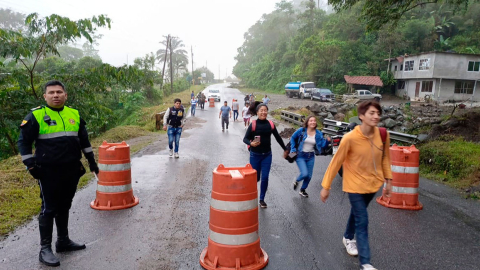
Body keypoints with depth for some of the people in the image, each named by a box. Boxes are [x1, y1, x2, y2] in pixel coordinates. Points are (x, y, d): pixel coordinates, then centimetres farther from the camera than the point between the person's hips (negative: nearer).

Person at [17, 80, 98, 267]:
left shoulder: (74, 115, 8)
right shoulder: (36, 116, -7)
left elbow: (84, 140, 16)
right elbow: (24, 142, -4)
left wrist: (91, 161, 16)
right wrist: (30, 165, -10)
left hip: (72, 171, 5)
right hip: (49, 173, -5)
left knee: (64, 207, 16)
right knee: (49, 209, 1)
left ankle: (63, 241, 30)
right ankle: (45, 249, 12)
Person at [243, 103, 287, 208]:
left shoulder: (271, 124, 0)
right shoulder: (253, 124, -9)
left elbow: (278, 138, 11)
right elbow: (245, 138, -7)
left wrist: (285, 149, 17)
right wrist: (251, 143, -28)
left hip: (267, 155, 2)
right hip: (255, 155, -2)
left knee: (265, 178, 0)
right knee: (256, 178, 7)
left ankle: (262, 200, 17)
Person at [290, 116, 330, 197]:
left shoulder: (318, 133, -2)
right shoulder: (301, 131, -9)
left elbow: (323, 145, -3)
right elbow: (293, 138, 4)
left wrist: (327, 140, -24)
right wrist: (293, 149, -1)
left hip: (311, 157, 4)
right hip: (300, 156, -4)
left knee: (309, 176, 8)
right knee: (305, 174, -18)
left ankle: (302, 190, 34)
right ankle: (296, 181, 17)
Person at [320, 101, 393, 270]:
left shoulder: (383, 135, -10)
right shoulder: (350, 138, -24)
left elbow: (385, 157, 6)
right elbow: (336, 162, -16)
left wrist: (388, 180, 9)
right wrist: (326, 186, -12)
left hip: (373, 183, 5)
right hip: (355, 185, -5)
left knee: (357, 213, 24)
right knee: (362, 222, -4)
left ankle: (348, 238, 50)